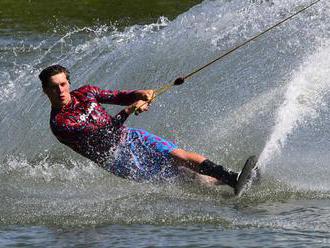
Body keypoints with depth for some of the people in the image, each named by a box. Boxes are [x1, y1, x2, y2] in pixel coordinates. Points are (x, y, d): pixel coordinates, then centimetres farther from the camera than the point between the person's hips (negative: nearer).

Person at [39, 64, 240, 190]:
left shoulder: (85, 93, 5)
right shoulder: (59, 123, -15)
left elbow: (118, 97, 12)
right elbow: (99, 135, -23)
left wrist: (139, 94, -10)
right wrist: (127, 112, -31)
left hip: (131, 137, 5)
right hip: (118, 159, -5)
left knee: (181, 156, -14)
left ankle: (231, 177, -12)